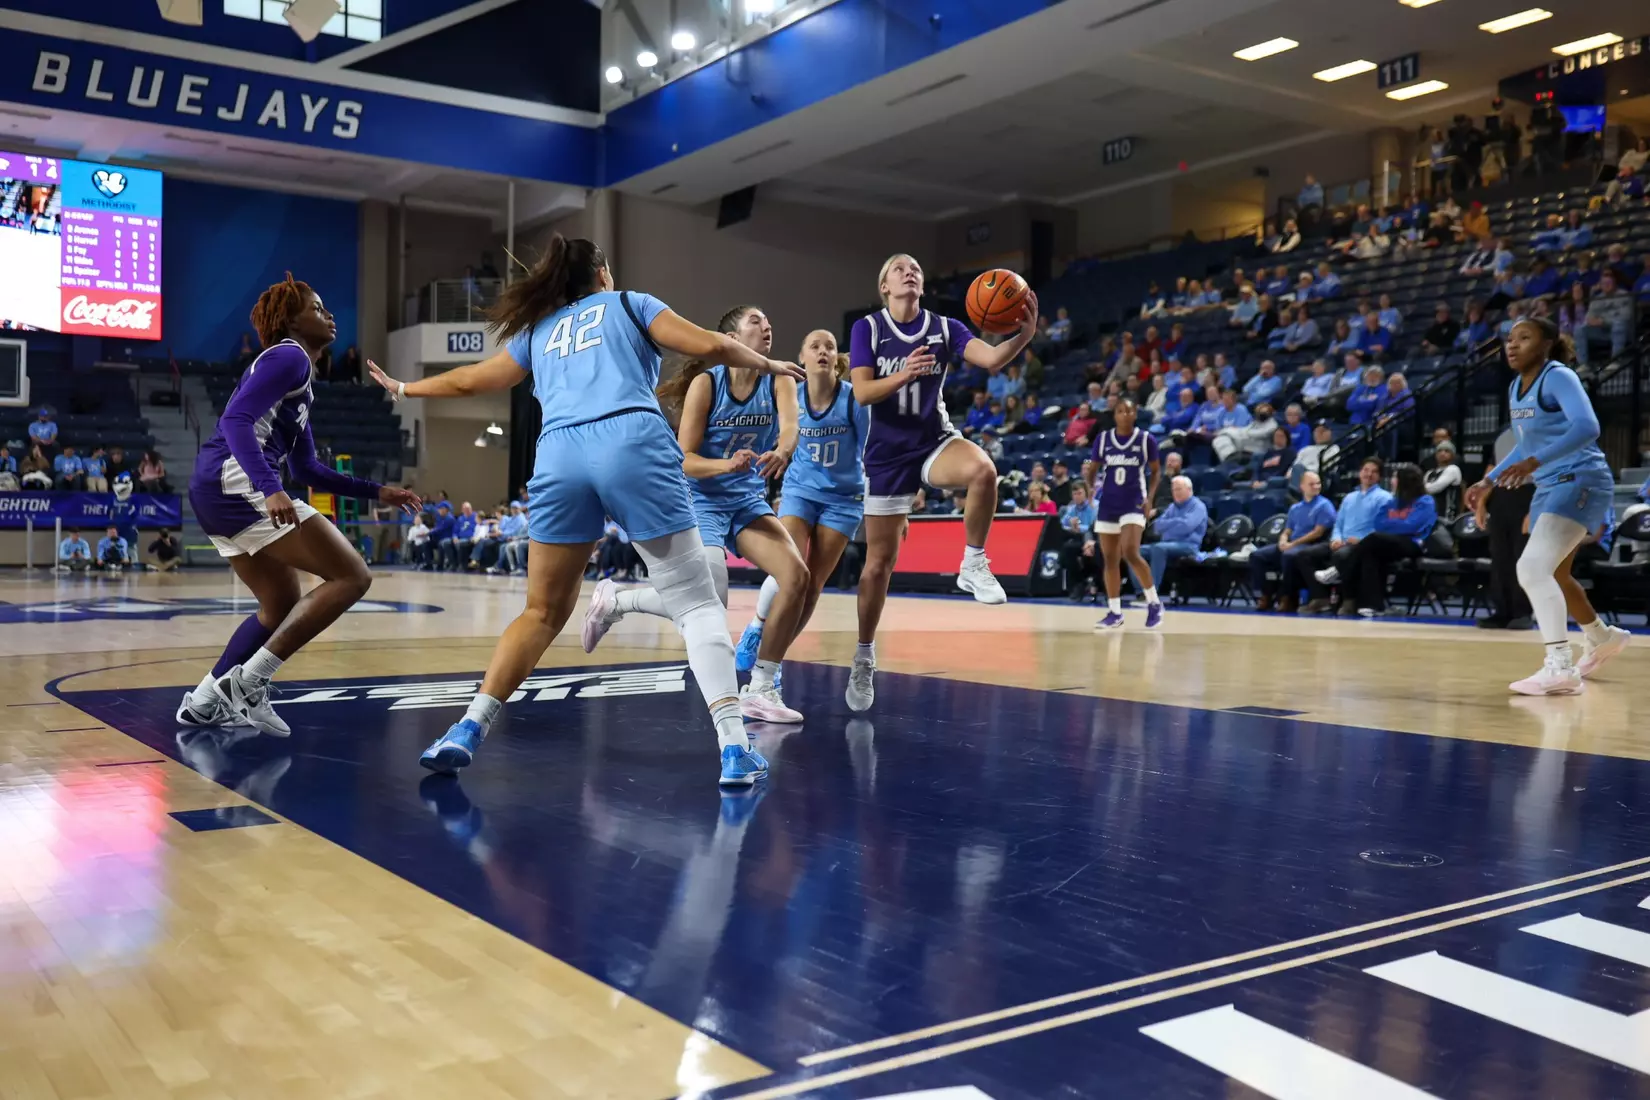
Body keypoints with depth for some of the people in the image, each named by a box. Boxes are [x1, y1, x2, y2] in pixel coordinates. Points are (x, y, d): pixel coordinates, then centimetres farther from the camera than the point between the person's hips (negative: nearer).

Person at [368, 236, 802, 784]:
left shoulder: (538, 331, 30)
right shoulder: (628, 304, 21)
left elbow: (469, 379, 41)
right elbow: (710, 345, 10)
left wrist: (403, 389, 58)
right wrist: (767, 364, 28)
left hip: (559, 456, 3)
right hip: (634, 443, -3)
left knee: (543, 612, 16)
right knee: (696, 603, 0)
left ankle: (468, 730, 9)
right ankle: (734, 747, -10)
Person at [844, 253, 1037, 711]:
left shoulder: (944, 328, 0)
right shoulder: (867, 328, -4)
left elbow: (993, 358, -16)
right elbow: (862, 392, -15)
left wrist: (1024, 334, -36)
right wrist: (903, 374, -33)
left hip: (935, 441, 1)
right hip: (887, 452, -1)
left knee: (983, 470, -35)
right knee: (879, 562, 3)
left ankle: (973, 565, -15)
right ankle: (864, 657, 21)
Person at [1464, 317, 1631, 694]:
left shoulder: (1558, 377, -14)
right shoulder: (1516, 388, 11)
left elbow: (1587, 427, -30)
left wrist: (1534, 463, -39)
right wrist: (1487, 482, 17)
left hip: (1581, 481, -10)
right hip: (1550, 487, 10)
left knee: (1532, 567, -25)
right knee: (1552, 576, 22)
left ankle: (1560, 668, -26)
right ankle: (1603, 638, 47)